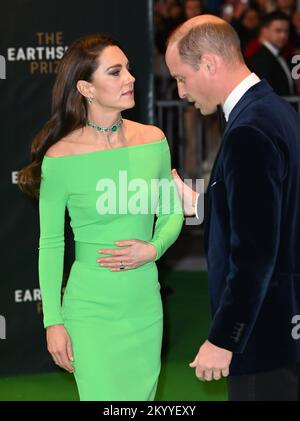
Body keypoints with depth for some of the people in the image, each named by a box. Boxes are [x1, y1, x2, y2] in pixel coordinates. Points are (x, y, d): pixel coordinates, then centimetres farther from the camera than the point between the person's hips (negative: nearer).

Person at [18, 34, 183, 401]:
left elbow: (171, 212, 13)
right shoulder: (61, 156, -11)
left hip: (145, 305, 4)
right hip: (91, 311, -4)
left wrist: (153, 248, -8)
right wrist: (53, 322, -3)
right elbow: (50, 244, -4)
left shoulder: (153, 140, 0)